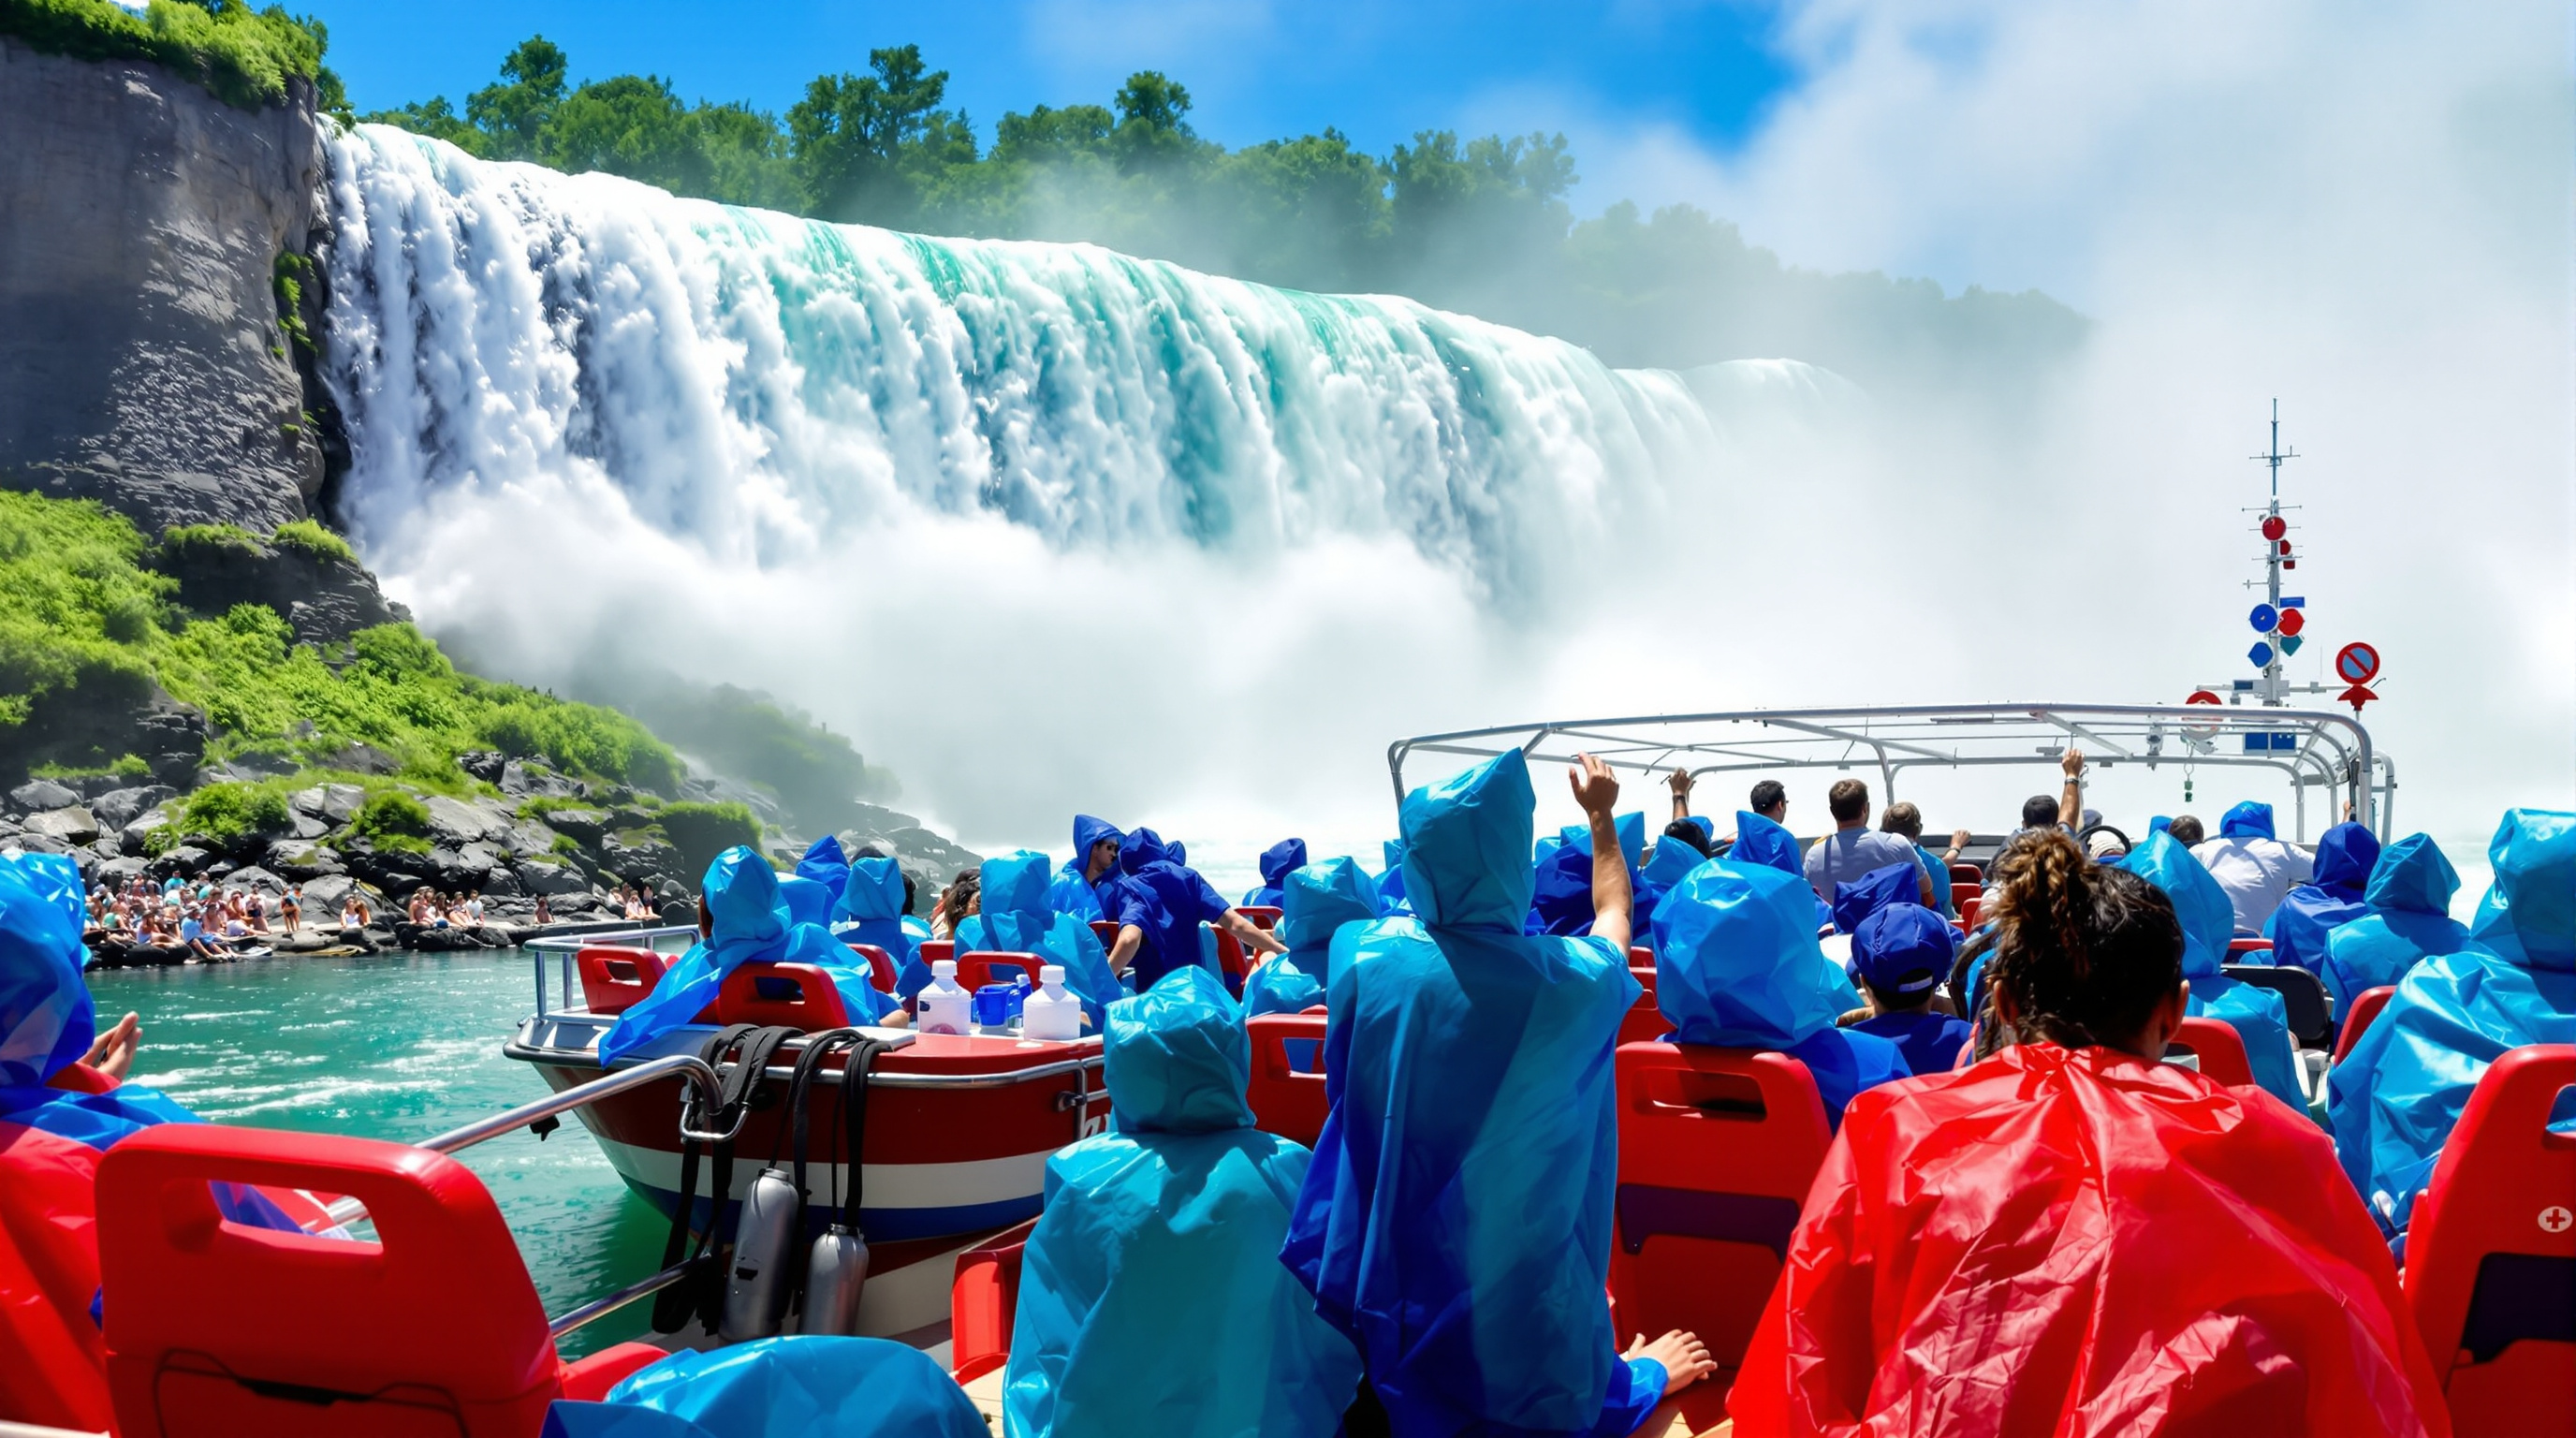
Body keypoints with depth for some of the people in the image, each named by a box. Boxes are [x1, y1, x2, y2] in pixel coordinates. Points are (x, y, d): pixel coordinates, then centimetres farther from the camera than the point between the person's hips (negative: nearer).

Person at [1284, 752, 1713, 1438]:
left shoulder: (1367, 957, -16)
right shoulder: (1571, 980, -19)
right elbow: (1616, 914, 7)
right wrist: (1601, 816, 22)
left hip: (1391, 1271, 1)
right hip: (1520, 1273, -1)